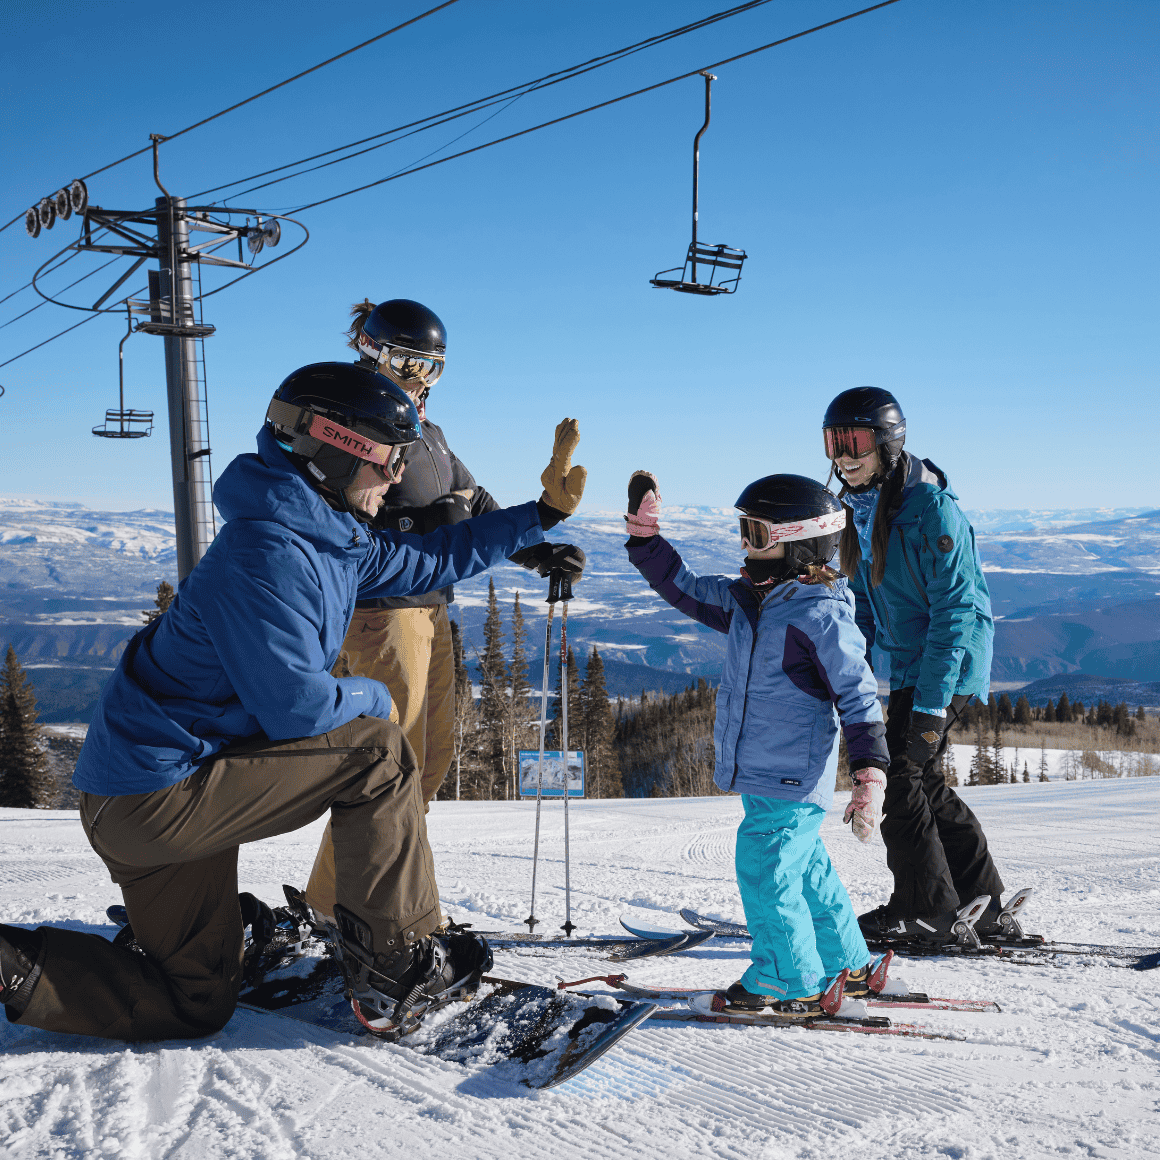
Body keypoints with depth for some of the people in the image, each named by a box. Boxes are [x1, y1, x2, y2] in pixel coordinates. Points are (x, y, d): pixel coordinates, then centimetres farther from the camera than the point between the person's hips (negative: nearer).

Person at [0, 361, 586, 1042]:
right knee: (375, 753, -11)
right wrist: (373, 698, -4)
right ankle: (402, 973, -4)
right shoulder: (269, 553, -22)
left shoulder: (334, 539, 9)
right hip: (156, 795, -10)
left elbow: (433, 560, 22)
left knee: (194, 1007, 17)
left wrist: (544, 513, 22)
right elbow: (295, 706, -25)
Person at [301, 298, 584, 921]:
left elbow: (476, 507, 18)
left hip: (429, 607, 9)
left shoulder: (427, 433, 19)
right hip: (380, 609, -9)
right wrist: (422, 524, -25)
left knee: (433, 751, 12)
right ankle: (339, 898, 7)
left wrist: (540, 553, 7)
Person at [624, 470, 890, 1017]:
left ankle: (789, 985, 5)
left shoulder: (821, 615, -16)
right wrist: (644, 532, 10)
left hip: (794, 777, -9)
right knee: (805, 868, 18)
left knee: (764, 866, -8)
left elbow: (859, 698, -15)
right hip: (762, 772, 9)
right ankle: (848, 967, 32)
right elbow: (684, 588, 18)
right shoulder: (745, 599, 8)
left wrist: (869, 776, -20)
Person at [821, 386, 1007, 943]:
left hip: (948, 665, -9)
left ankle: (925, 911, 9)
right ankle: (981, 899, 27)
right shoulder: (863, 505, 5)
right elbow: (864, 600, 14)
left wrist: (931, 703, -25)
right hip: (908, 662, 9)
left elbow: (955, 610, -23)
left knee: (898, 776, -6)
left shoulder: (930, 508, -22)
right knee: (922, 778, 14)